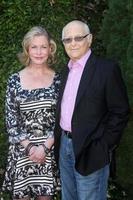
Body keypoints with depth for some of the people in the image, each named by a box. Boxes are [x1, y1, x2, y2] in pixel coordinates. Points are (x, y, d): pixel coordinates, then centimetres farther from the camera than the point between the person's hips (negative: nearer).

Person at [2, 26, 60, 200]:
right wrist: (29, 147, -10)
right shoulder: (15, 80, -1)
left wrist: (44, 147, -10)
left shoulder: (57, 80, 0)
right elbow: (11, 119, -1)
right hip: (21, 150, 0)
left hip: (49, 150, 0)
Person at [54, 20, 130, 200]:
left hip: (90, 150, -7)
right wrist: (60, 141, 9)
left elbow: (121, 112, -13)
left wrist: (104, 146, -15)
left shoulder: (107, 68, -12)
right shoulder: (67, 70, 11)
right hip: (64, 145, 7)